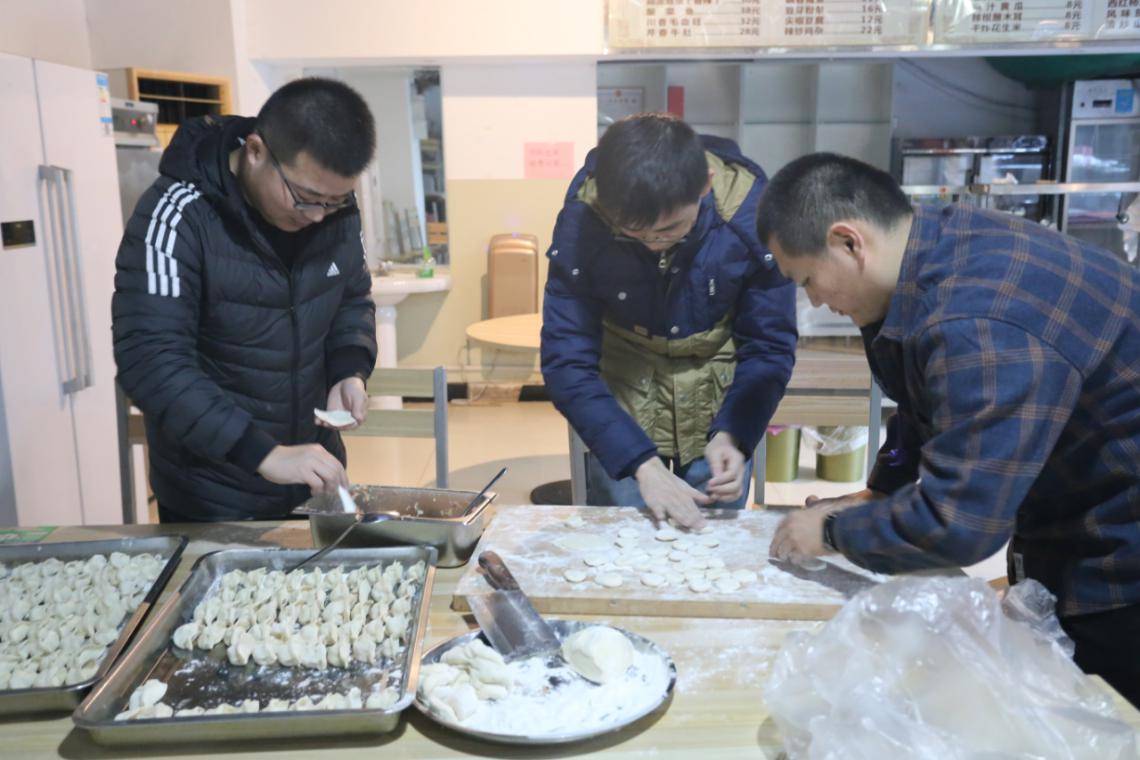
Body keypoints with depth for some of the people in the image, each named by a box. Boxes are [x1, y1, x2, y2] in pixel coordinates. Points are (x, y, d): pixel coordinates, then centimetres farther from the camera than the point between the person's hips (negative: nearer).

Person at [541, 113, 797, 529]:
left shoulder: (751, 213, -24)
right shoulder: (580, 219, -24)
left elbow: (769, 348, -14)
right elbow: (567, 363, -22)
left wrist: (731, 435, -31)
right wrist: (640, 463, -31)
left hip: (719, 409, 1)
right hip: (621, 413, 0)